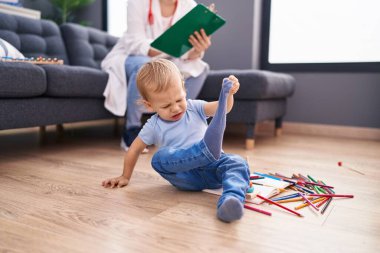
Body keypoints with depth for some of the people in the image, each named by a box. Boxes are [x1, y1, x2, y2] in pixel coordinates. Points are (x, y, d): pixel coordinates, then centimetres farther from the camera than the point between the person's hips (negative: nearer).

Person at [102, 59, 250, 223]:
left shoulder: (194, 107, 6)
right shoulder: (153, 126, 4)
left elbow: (221, 108, -8)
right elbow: (134, 150, 15)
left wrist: (228, 93, -30)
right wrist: (125, 177, 21)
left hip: (212, 166, 2)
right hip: (187, 176, -1)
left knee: (237, 162, -28)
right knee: (159, 158, -28)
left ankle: (232, 197, -54)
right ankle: (207, 147, -45)